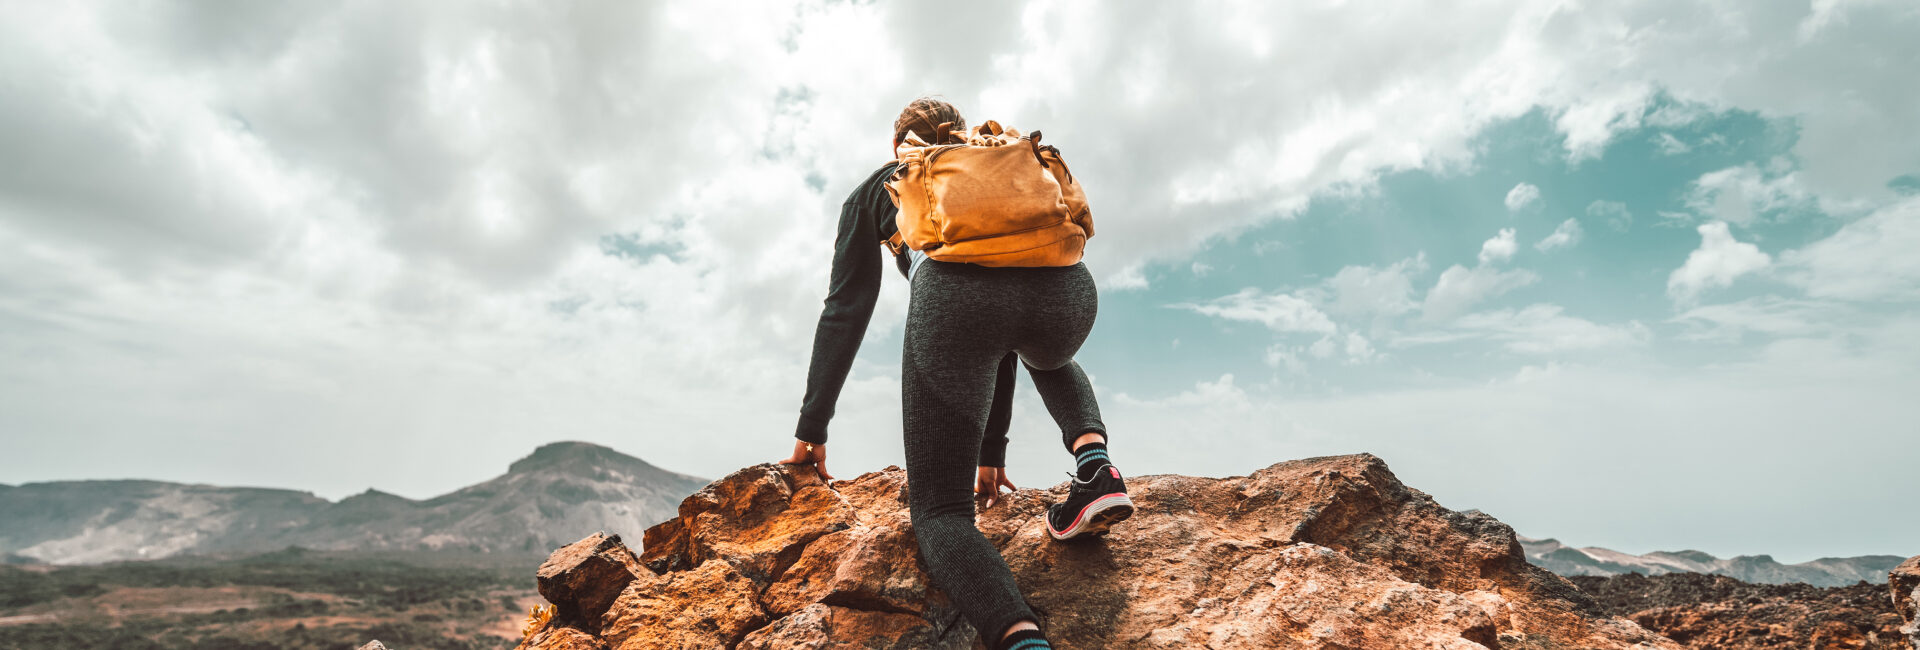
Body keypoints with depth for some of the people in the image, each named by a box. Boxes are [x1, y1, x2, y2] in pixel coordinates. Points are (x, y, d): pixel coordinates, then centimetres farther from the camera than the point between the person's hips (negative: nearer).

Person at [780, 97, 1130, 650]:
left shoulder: (878, 188, 33)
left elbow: (846, 312, 26)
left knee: (939, 510, 8)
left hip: (955, 292, -4)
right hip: (1067, 288, 4)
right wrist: (991, 450, 47)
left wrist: (811, 430, 32)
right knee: (1050, 359, 42)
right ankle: (1093, 464, 12)